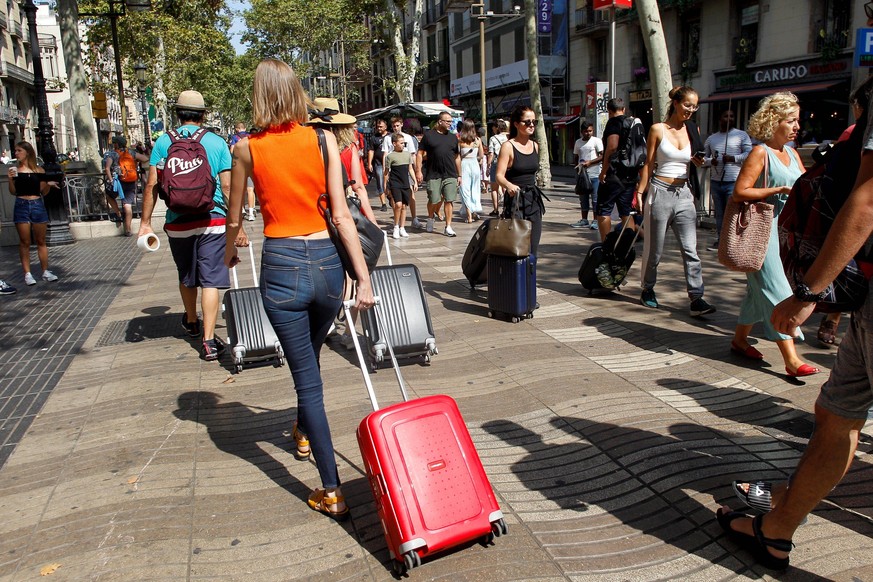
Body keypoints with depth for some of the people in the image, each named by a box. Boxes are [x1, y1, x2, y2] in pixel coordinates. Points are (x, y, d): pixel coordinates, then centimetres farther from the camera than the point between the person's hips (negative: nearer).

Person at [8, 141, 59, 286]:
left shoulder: (39, 170, 3)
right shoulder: (14, 169, 3)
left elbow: (43, 192, 7)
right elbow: (13, 192, 3)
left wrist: (49, 184, -12)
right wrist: (10, 179, -12)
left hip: (38, 206, 0)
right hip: (21, 206, 0)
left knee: (41, 241, 8)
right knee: (24, 242, 4)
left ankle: (45, 272, 13)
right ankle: (27, 274, 7)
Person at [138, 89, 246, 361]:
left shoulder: (163, 142, 2)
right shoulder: (217, 142, -1)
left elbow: (152, 186, -1)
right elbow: (227, 187, -4)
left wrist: (145, 222, 5)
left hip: (177, 223, 2)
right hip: (212, 220, -2)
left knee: (186, 276, 21)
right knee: (210, 280, 0)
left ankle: (192, 323, 43)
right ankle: (208, 341, -5)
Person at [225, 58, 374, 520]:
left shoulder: (247, 148, -2)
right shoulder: (322, 139, -1)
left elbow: (234, 218, 8)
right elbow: (341, 214, -7)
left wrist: (229, 252, 29)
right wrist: (363, 276, -5)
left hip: (281, 265, -2)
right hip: (326, 261, 3)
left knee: (306, 376, 5)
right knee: (310, 358, 28)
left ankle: (332, 492, 7)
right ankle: (304, 431, 54)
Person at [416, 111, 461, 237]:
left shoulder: (453, 138, 12)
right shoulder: (429, 135, 1)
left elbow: (457, 157, 16)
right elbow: (420, 153, 1)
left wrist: (459, 175, 12)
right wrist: (418, 170, -7)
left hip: (450, 175, 3)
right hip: (434, 175, -2)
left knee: (449, 200, -2)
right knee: (434, 200, 3)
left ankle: (448, 227, 4)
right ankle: (430, 218, 32)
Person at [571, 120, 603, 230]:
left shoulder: (596, 141, -3)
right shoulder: (578, 142, 12)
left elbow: (603, 156, -7)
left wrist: (590, 162, -17)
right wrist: (578, 165, 3)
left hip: (595, 174, -5)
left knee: (595, 198, -3)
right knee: (583, 197, 10)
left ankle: (595, 221, 3)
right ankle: (584, 220, 18)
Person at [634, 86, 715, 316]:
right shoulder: (658, 130, -1)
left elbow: (693, 162, 19)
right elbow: (649, 164, 1)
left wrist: (698, 160, -4)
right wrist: (640, 193, -4)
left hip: (684, 194, 4)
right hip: (660, 192, -3)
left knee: (690, 249, -4)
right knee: (654, 248, 6)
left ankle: (696, 299, -6)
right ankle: (648, 289, 25)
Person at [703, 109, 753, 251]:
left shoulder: (742, 135, 4)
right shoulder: (711, 138, 15)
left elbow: (749, 154, -3)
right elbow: (704, 157, 17)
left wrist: (733, 158, -17)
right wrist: (710, 161, -6)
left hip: (734, 182, -4)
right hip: (715, 181, 4)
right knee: (719, 213, 10)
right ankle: (720, 240, 18)